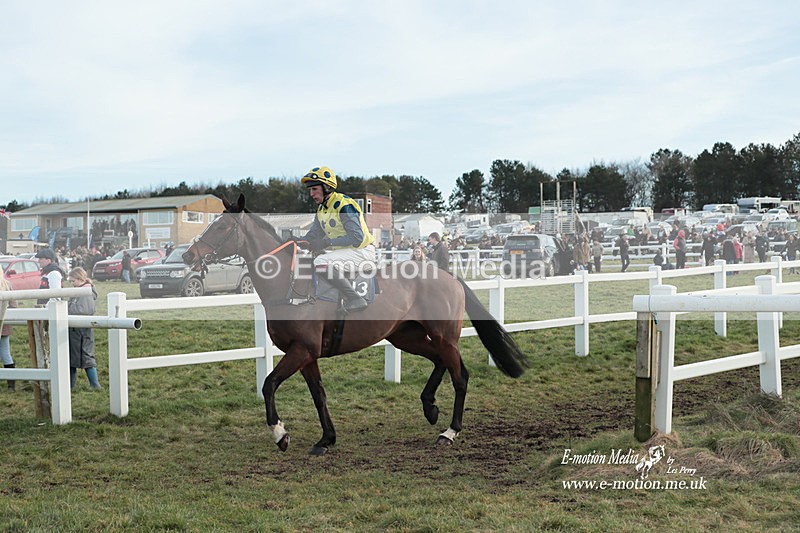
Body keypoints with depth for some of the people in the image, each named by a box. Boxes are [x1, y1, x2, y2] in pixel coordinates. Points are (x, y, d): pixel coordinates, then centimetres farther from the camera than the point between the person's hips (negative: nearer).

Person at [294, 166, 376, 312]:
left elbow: (357, 238, -26)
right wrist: (296, 241, -6)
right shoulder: (322, 210, 13)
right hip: (344, 252, 10)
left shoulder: (344, 205, -17)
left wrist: (328, 242, -29)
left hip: (362, 251, -10)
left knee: (322, 262, -30)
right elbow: (312, 236, 14)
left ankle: (355, 299, -26)